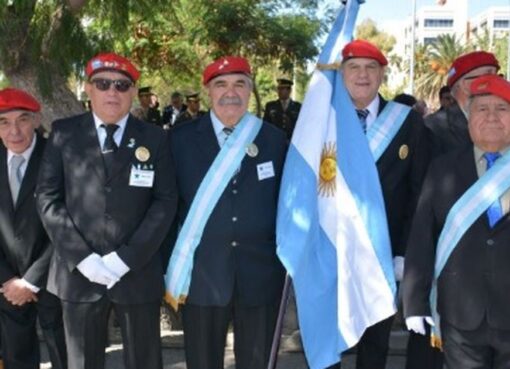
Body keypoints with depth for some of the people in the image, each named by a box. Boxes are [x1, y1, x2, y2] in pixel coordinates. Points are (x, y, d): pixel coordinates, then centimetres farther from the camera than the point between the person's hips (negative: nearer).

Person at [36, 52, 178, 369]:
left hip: (138, 272, 0)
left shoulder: (155, 138, 5)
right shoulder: (64, 134, 4)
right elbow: (48, 198, -1)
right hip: (79, 272, 0)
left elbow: (166, 201, -2)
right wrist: (82, 257, -11)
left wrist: (127, 257, -12)